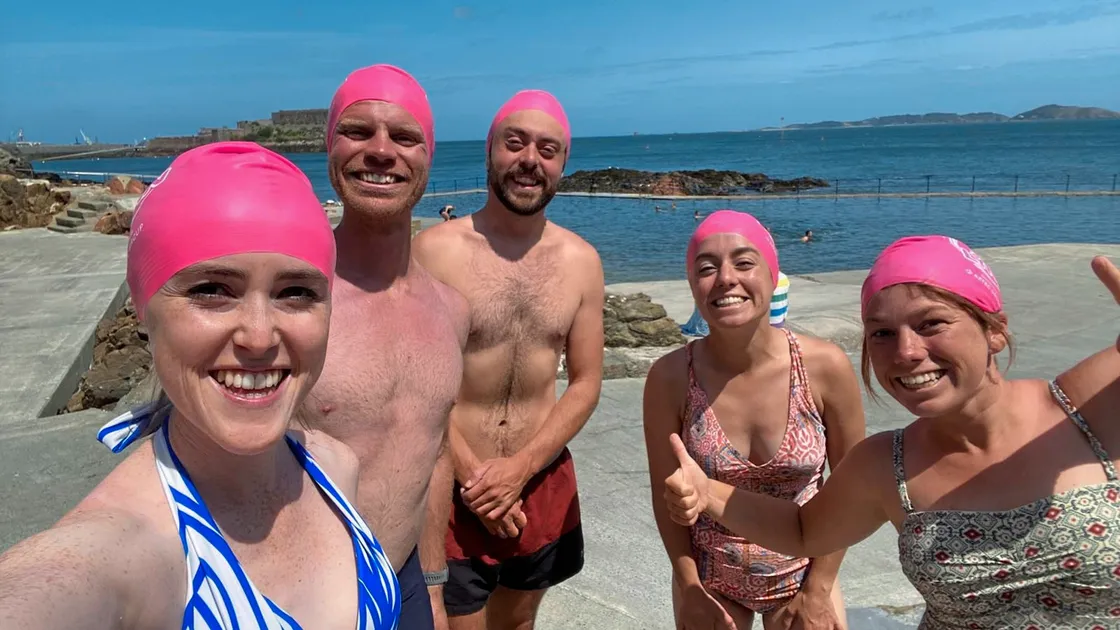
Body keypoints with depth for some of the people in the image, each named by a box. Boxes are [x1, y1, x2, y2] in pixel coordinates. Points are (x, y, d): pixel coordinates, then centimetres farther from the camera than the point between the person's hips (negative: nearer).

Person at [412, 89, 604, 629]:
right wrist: (472, 477, -13)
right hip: (451, 489, -4)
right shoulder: (435, 250, -14)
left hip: (542, 483, 4)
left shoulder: (581, 260, -1)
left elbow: (586, 383, 1)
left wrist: (519, 469, -10)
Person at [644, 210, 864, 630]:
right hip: (709, 581, 0)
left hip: (802, 577, 0)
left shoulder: (826, 367, -19)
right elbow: (666, 492, -8)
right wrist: (690, 591, -5)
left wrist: (818, 591, -5)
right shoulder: (670, 377, -19)